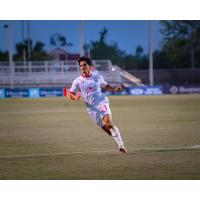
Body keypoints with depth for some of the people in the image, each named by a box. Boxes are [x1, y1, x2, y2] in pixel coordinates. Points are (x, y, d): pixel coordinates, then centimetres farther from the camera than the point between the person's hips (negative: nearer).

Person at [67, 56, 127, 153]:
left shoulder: (97, 76, 6)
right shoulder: (77, 81, 2)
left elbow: (106, 86, 21)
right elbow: (70, 94, 7)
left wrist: (115, 88, 2)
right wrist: (75, 97, -17)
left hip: (102, 102, -1)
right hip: (92, 108, 1)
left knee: (109, 123, -23)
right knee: (107, 129, -2)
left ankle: (120, 144, -23)